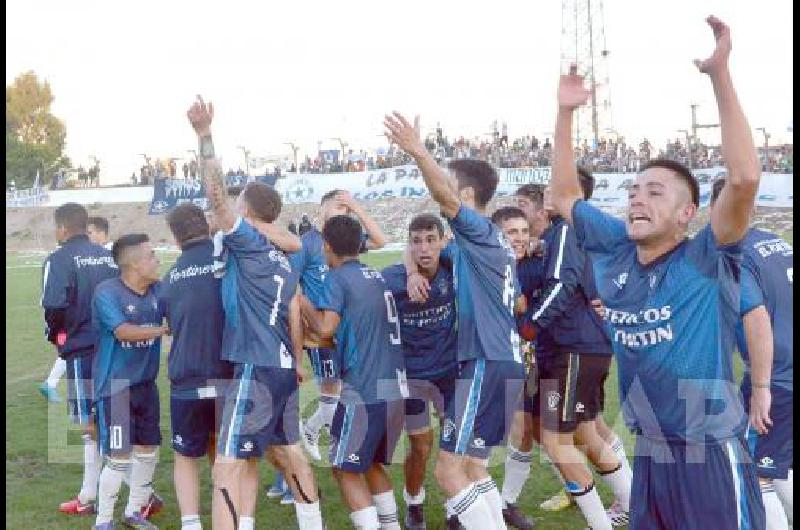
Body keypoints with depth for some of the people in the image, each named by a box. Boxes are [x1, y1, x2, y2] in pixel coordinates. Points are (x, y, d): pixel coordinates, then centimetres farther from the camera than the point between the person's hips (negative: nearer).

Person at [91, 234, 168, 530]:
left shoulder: (158, 290, 2)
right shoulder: (107, 293, -17)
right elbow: (123, 331, -27)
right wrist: (164, 330, -25)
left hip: (146, 384, 7)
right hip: (115, 387, -7)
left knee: (148, 450, 15)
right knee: (119, 457, -5)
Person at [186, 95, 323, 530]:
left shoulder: (247, 240, -7)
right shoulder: (285, 260, 15)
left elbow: (217, 195, -19)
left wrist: (204, 136, -22)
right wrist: (297, 364, 27)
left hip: (256, 368, -9)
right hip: (283, 366, 9)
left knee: (228, 469, -9)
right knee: (287, 453, 22)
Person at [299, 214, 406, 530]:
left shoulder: (337, 278, -6)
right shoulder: (377, 277, 16)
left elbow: (326, 329, -16)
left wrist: (302, 302, 1)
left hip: (364, 390, -7)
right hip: (396, 388, 8)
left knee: (346, 468, 6)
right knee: (371, 462, 23)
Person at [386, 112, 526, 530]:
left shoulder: (481, 229, -8)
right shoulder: (470, 245, 21)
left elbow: (444, 198, -28)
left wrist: (418, 152, -42)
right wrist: (414, 273, 9)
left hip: (488, 364, -10)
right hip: (502, 361, 10)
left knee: (449, 471, -8)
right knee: (471, 466, 18)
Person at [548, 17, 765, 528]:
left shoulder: (707, 261, -13)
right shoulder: (616, 250, 2)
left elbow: (746, 178, -29)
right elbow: (565, 195, 14)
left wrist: (720, 73, -28)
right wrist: (566, 113, 6)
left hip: (710, 453, -6)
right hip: (649, 450, 6)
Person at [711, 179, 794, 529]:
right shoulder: (780, 245, 10)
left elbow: (758, 321, -24)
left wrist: (760, 388, -21)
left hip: (777, 384, -8)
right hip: (785, 378, 8)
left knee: (756, 478, 1)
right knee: (780, 470, 22)